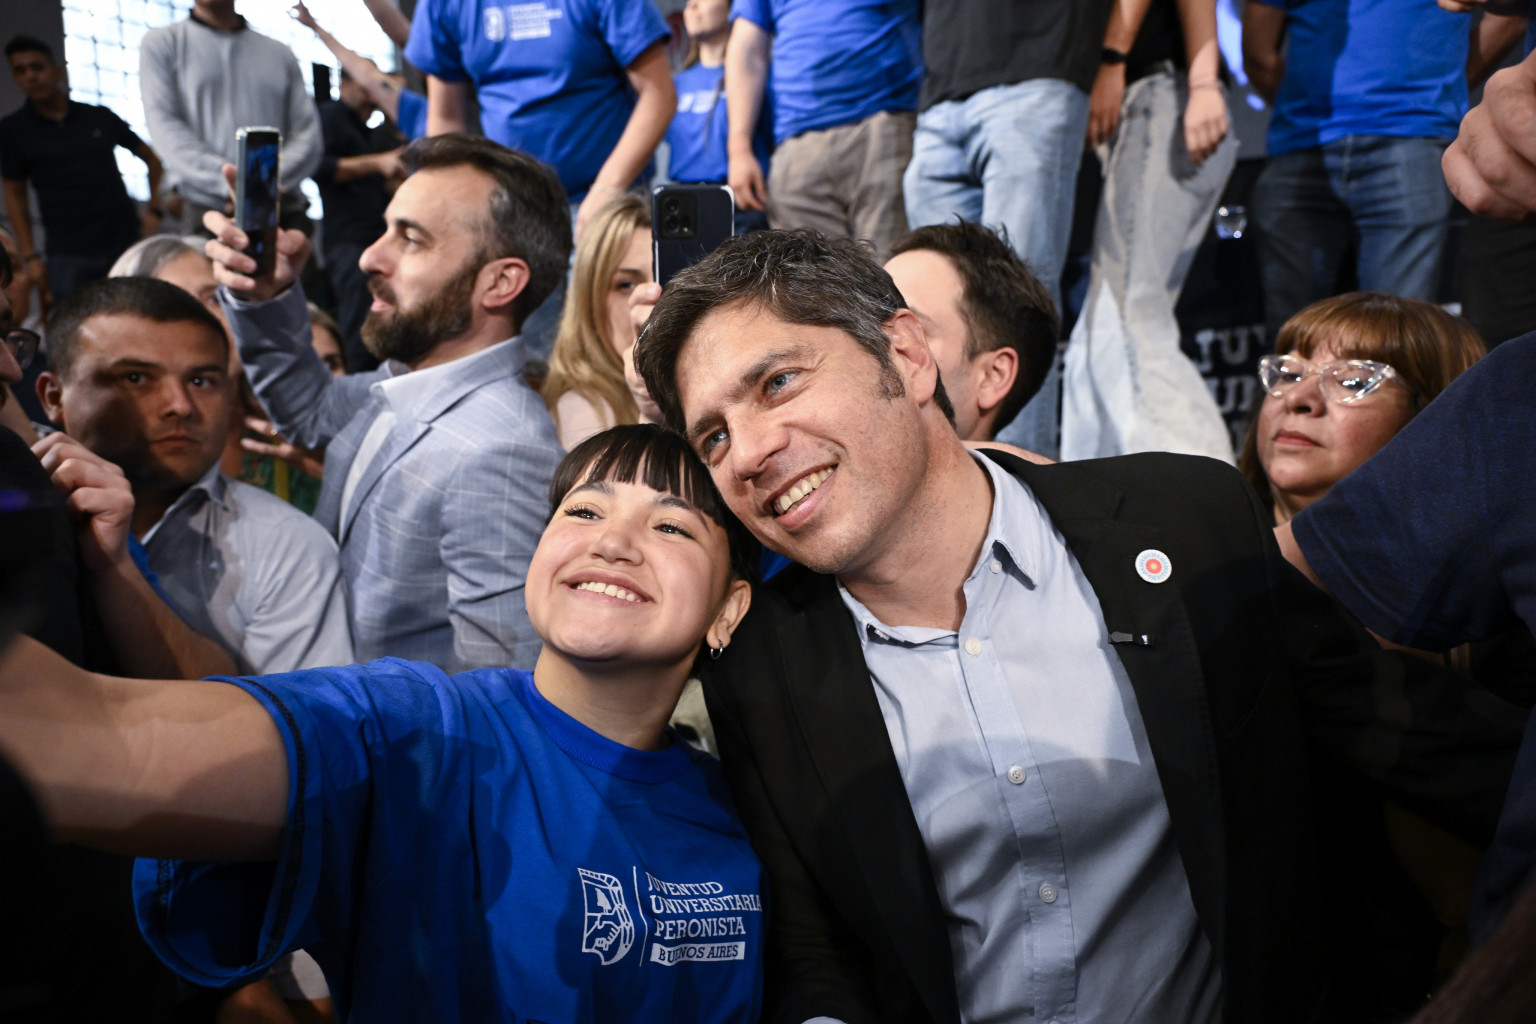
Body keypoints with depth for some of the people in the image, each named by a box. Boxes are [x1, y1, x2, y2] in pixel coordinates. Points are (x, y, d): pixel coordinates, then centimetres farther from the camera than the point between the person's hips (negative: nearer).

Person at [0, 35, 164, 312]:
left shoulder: (100, 117, 7)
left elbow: (150, 157, 17)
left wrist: (155, 210, 7)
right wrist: (30, 256, -2)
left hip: (126, 244, 2)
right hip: (68, 256, -2)